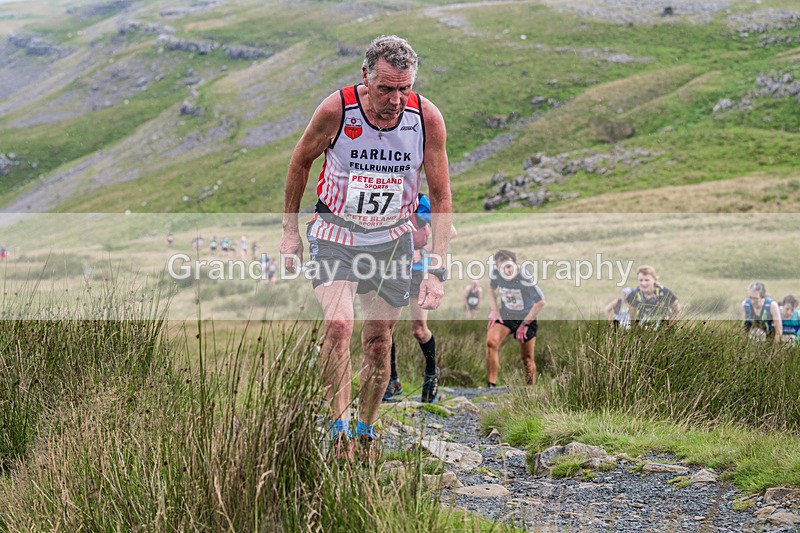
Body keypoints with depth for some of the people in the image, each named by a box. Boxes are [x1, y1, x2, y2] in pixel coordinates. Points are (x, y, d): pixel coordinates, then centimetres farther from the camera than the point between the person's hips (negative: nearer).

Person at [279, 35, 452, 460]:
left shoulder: (427, 118, -17)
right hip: (337, 234, -2)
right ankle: (339, 429, -15)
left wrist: (436, 270, -15)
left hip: (392, 240, 2)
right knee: (339, 326, -23)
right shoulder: (336, 110, -22)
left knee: (379, 342, 5)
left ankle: (366, 433, 24)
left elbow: (440, 196, -9)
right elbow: (300, 161, -2)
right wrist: (290, 230, 2)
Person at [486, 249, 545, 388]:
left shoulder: (525, 277, -28)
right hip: (505, 315, 3)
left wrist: (525, 324, -16)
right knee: (491, 342, -23)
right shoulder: (495, 273, -16)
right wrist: (494, 310, -2)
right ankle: (491, 385, -19)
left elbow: (540, 302, -20)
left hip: (526, 318, -3)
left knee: (527, 358, 7)